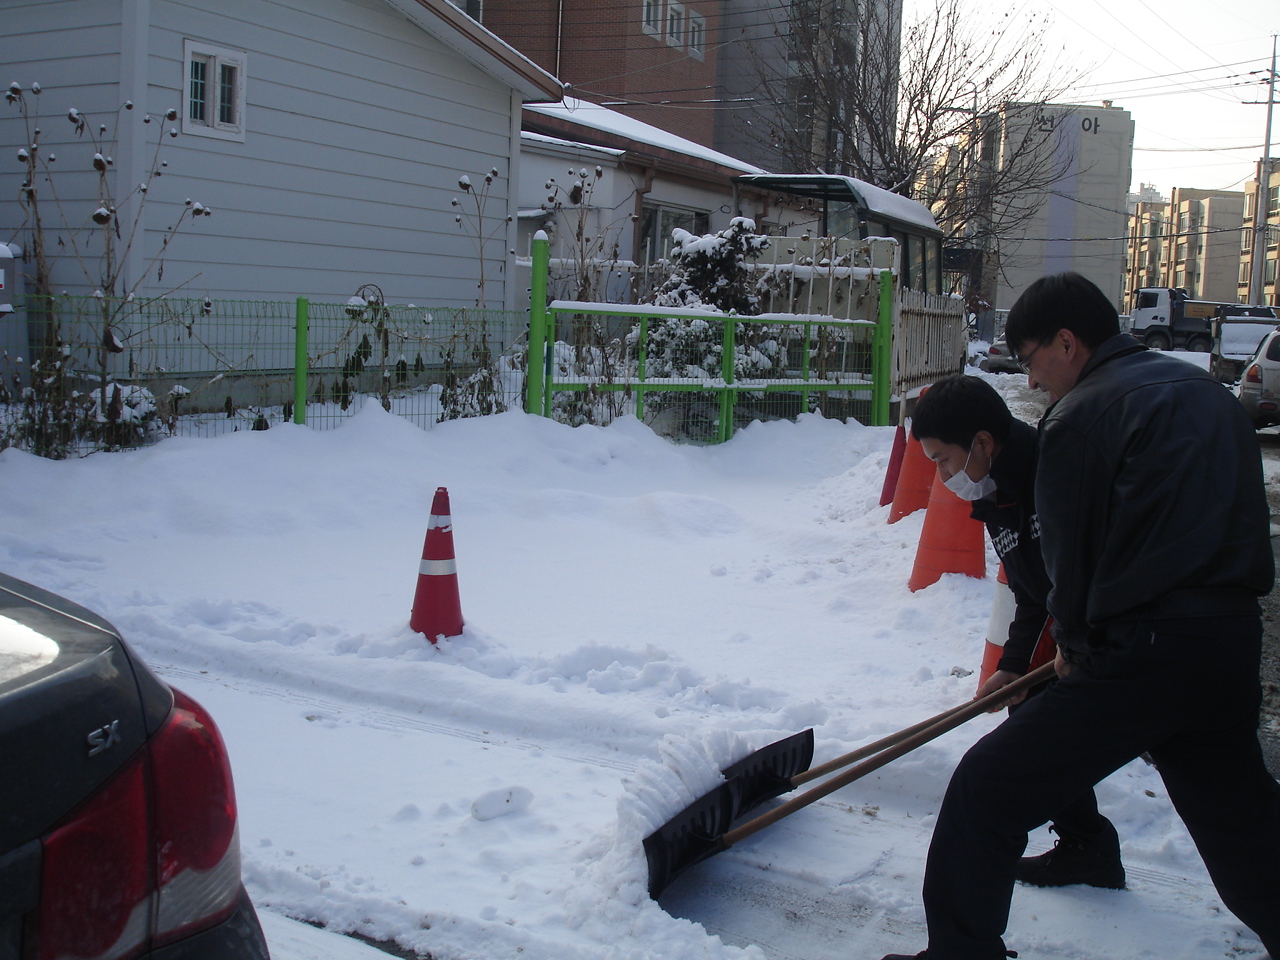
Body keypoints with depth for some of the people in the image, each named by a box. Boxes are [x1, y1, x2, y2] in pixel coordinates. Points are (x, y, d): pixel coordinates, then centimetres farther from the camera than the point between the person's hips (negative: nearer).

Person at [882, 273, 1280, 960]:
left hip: (1145, 655, -8)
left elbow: (1068, 549, -3)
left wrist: (1073, 641, 15)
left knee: (986, 792, 0)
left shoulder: (1080, 414, -8)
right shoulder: (1207, 393, 15)